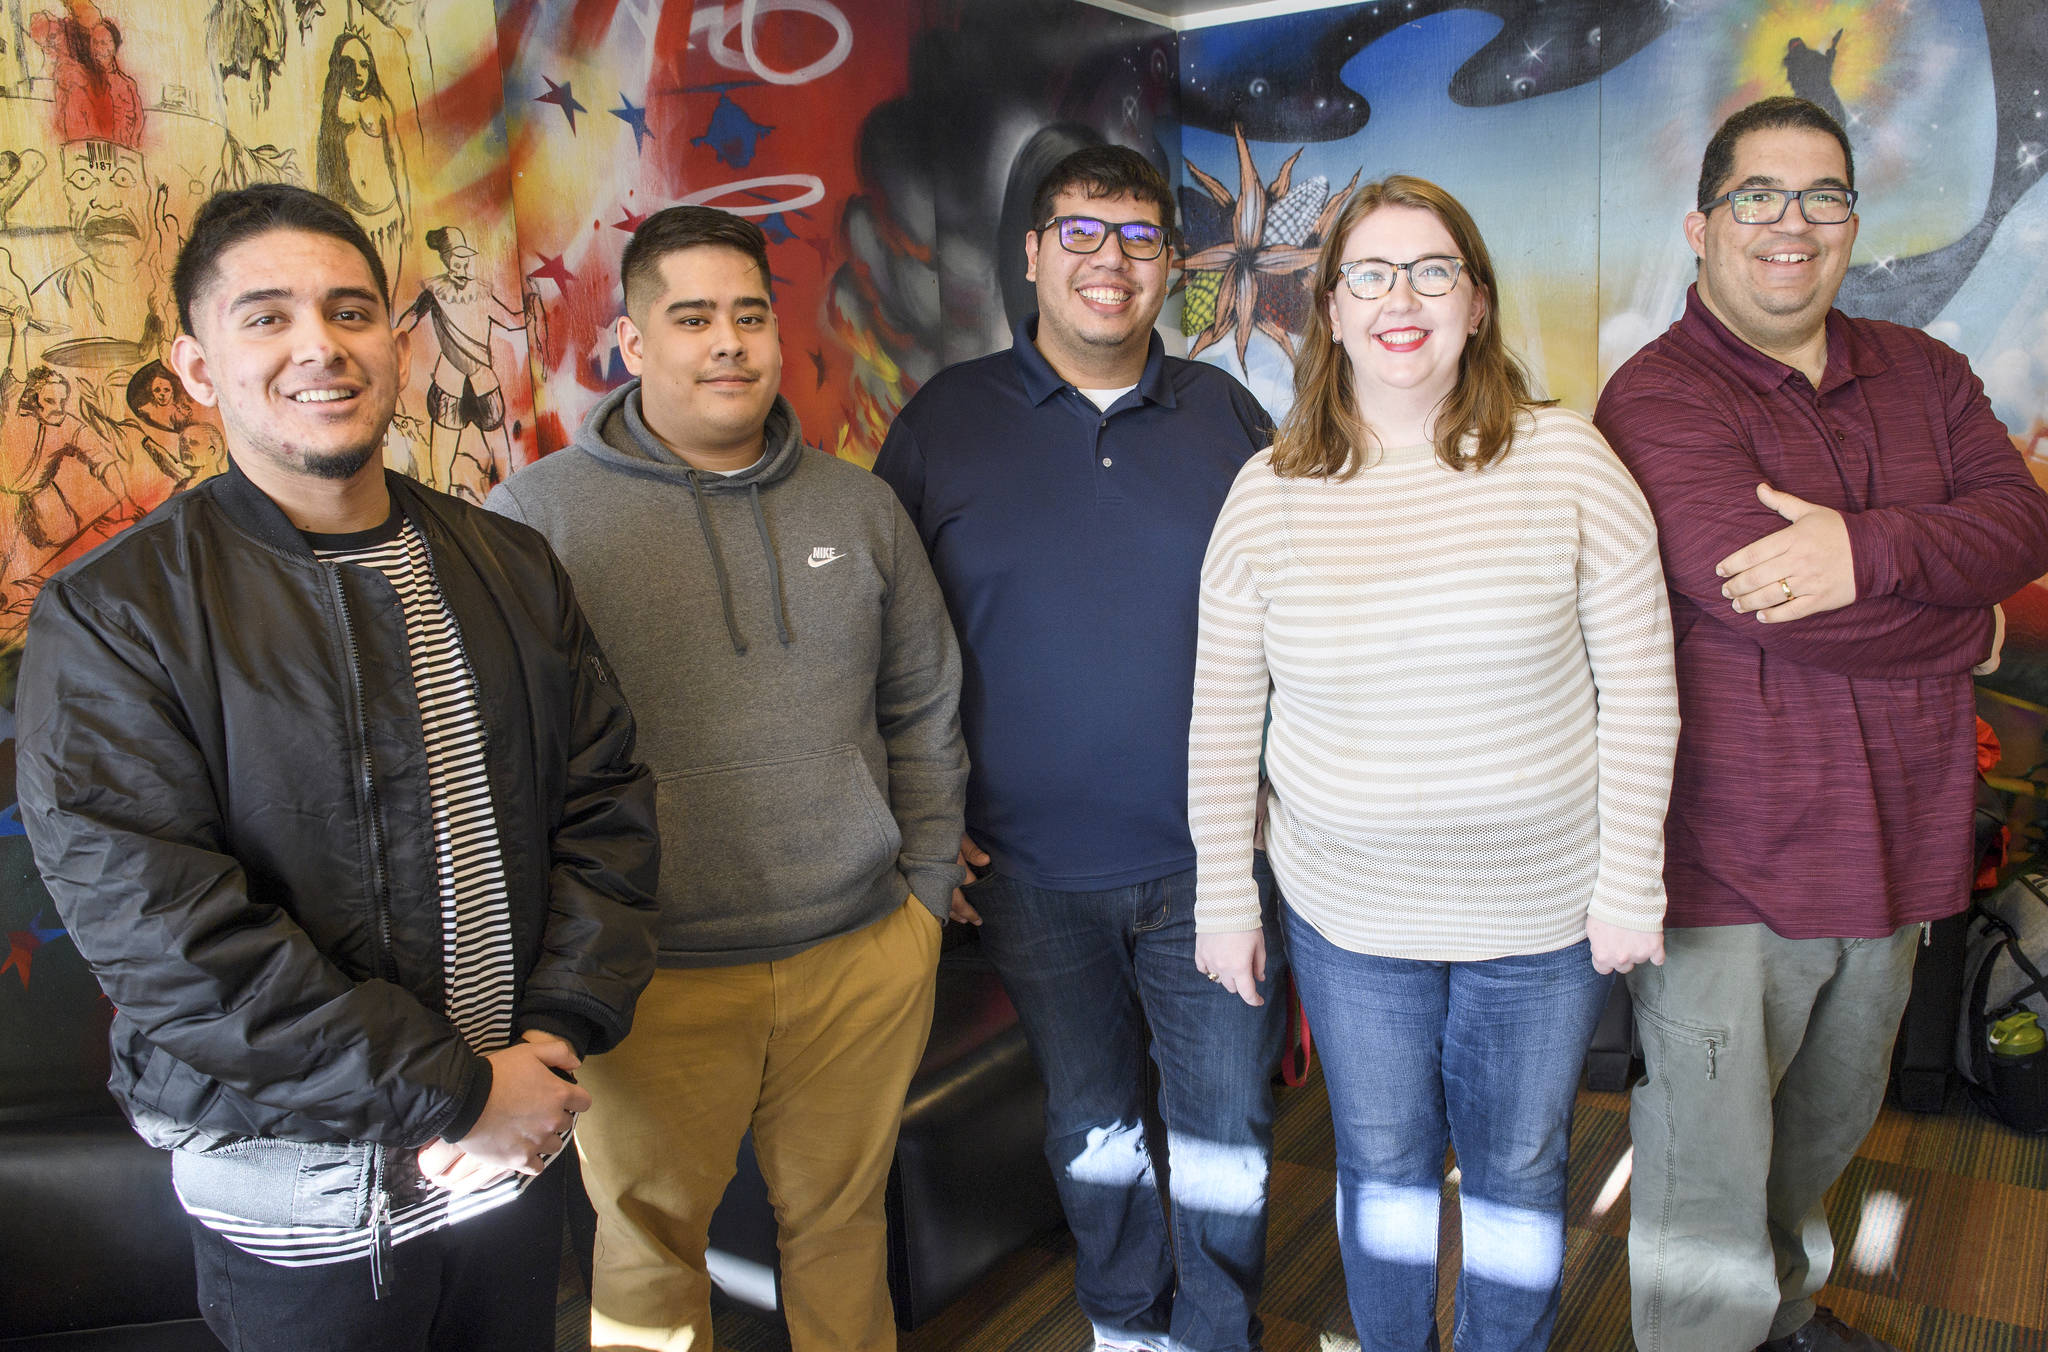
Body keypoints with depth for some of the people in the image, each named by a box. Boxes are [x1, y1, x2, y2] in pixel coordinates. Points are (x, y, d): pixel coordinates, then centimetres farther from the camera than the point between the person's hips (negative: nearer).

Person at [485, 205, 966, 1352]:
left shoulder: (859, 506, 6)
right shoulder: (537, 514, -6)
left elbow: (924, 714, 13)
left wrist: (927, 889, 10)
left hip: (866, 960, 3)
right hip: (653, 980, -2)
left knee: (844, 1218, 20)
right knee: (650, 1252, 16)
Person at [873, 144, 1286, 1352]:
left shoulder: (1226, 415, 3)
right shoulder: (946, 418, 0)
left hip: (1211, 857, 0)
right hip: (1031, 867, 0)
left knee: (1229, 1122, 9)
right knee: (1091, 1114, 18)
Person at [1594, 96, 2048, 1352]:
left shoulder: (1919, 373, 10)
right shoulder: (1657, 398, -13)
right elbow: (1757, 595, -24)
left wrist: (1868, 547, -23)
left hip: (1895, 842, 7)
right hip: (1731, 859, -7)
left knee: (1831, 1122, 26)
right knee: (1708, 1180, 2)